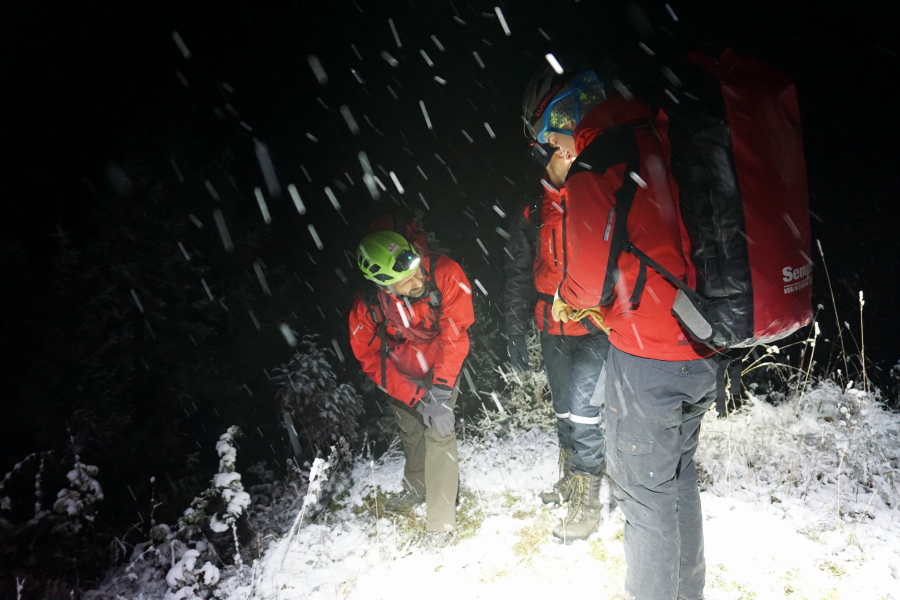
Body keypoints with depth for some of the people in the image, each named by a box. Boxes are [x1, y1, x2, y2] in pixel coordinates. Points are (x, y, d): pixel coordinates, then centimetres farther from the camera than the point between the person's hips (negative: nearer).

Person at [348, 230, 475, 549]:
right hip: (401, 374, 3)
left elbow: (455, 333, -31)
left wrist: (441, 392, -36)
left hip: (441, 367, -2)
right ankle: (416, 489, 48)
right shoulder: (367, 306, -28)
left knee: (439, 431, -16)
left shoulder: (445, 273, -34)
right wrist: (418, 399, -29)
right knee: (410, 430, 18)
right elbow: (371, 359, -20)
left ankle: (441, 524, -3)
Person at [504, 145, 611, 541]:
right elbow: (518, 275, 10)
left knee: (583, 411, -8)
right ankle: (570, 479, 37)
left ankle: (587, 503, 7)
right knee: (564, 410, 17)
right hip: (552, 330, 4)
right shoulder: (530, 211, 4)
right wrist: (515, 331, 9)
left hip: (597, 329, -4)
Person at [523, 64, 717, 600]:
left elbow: (593, 281, -17)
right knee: (678, 476, 24)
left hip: (648, 359, -8)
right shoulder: (660, 139, 6)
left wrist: (567, 296, 5)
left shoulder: (593, 171, -17)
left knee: (644, 489, 10)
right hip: (703, 353, 8)